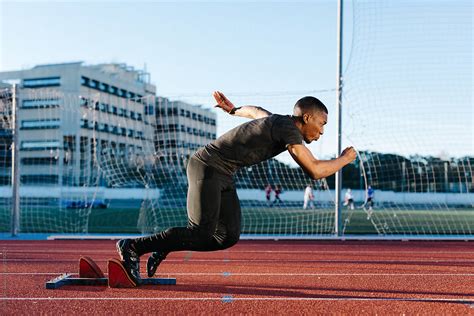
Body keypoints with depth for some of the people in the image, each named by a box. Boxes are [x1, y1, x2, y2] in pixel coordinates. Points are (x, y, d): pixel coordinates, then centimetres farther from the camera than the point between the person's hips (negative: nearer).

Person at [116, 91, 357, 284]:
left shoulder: (277, 121, 12)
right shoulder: (288, 128, -16)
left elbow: (253, 110, 33)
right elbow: (314, 170, -21)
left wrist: (233, 109, 53)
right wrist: (345, 159, -5)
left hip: (223, 175, 10)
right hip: (208, 167, -10)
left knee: (229, 237, 3)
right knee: (202, 233, -16)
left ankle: (164, 246, 10)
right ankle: (133, 247, -9)